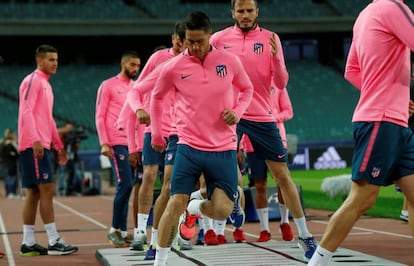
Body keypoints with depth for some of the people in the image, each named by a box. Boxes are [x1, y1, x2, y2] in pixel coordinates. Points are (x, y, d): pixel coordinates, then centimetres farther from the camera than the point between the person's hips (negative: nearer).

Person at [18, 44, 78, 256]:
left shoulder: (45, 84, 22)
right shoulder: (32, 81, -7)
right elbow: (26, 112, -16)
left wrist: (59, 146, 24)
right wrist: (35, 139, -25)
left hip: (42, 145, 10)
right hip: (33, 145, -10)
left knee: (34, 193, 8)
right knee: (46, 189, -11)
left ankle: (28, 243, 10)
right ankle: (54, 242, -11)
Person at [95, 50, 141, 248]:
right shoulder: (108, 86, 1)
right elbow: (100, 117, -2)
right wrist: (104, 143, -11)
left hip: (133, 144, 6)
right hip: (117, 143, -6)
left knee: (126, 186, 5)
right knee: (125, 184, -13)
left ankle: (122, 231, 10)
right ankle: (115, 230, -2)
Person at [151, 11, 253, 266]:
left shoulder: (230, 61, -2)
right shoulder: (174, 67, -4)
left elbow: (247, 89, 16)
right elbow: (157, 97, 15)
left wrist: (237, 112, -4)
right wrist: (157, 134, 17)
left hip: (224, 149, 1)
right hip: (189, 147, -1)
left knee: (221, 211, -7)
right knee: (175, 203, -11)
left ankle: (195, 207, 29)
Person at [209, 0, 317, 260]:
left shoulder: (270, 39, 0)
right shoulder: (219, 39, 1)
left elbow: (281, 83, -3)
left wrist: (276, 57, -21)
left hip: (262, 116, 0)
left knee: (282, 174, 3)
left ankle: (305, 235, 12)